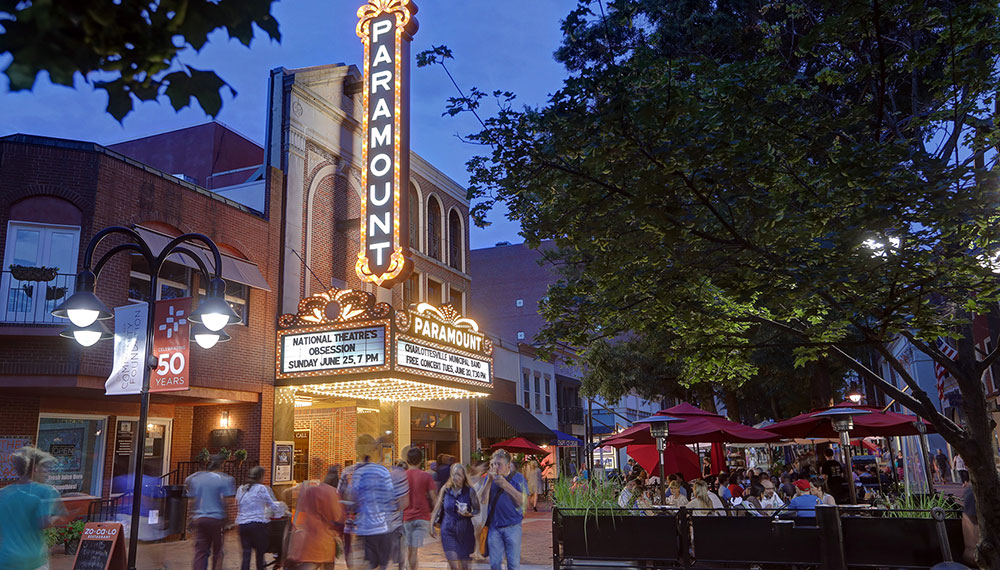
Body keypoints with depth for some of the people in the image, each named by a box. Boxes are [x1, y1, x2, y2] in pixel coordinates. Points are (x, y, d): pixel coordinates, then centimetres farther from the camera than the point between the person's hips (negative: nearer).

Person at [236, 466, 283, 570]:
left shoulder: (240, 489, 10)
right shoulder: (262, 489, -5)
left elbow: (237, 507, 17)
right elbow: (273, 506, 0)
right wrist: (280, 505, 20)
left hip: (242, 524, 4)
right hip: (258, 524, -4)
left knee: (246, 554, 4)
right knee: (260, 553, 8)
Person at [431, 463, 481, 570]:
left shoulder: (469, 491, -5)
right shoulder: (445, 489, -1)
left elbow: (477, 510, 0)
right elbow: (437, 508, 5)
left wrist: (469, 514, -20)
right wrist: (431, 525, 2)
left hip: (465, 531, 0)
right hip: (448, 530, 0)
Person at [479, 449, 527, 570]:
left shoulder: (517, 477, -3)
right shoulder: (489, 478, 4)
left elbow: (522, 501, -14)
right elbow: (482, 501, -5)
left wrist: (506, 485, -22)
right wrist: (489, 481, -14)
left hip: (512, 527, -2)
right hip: (494, 526, 2)